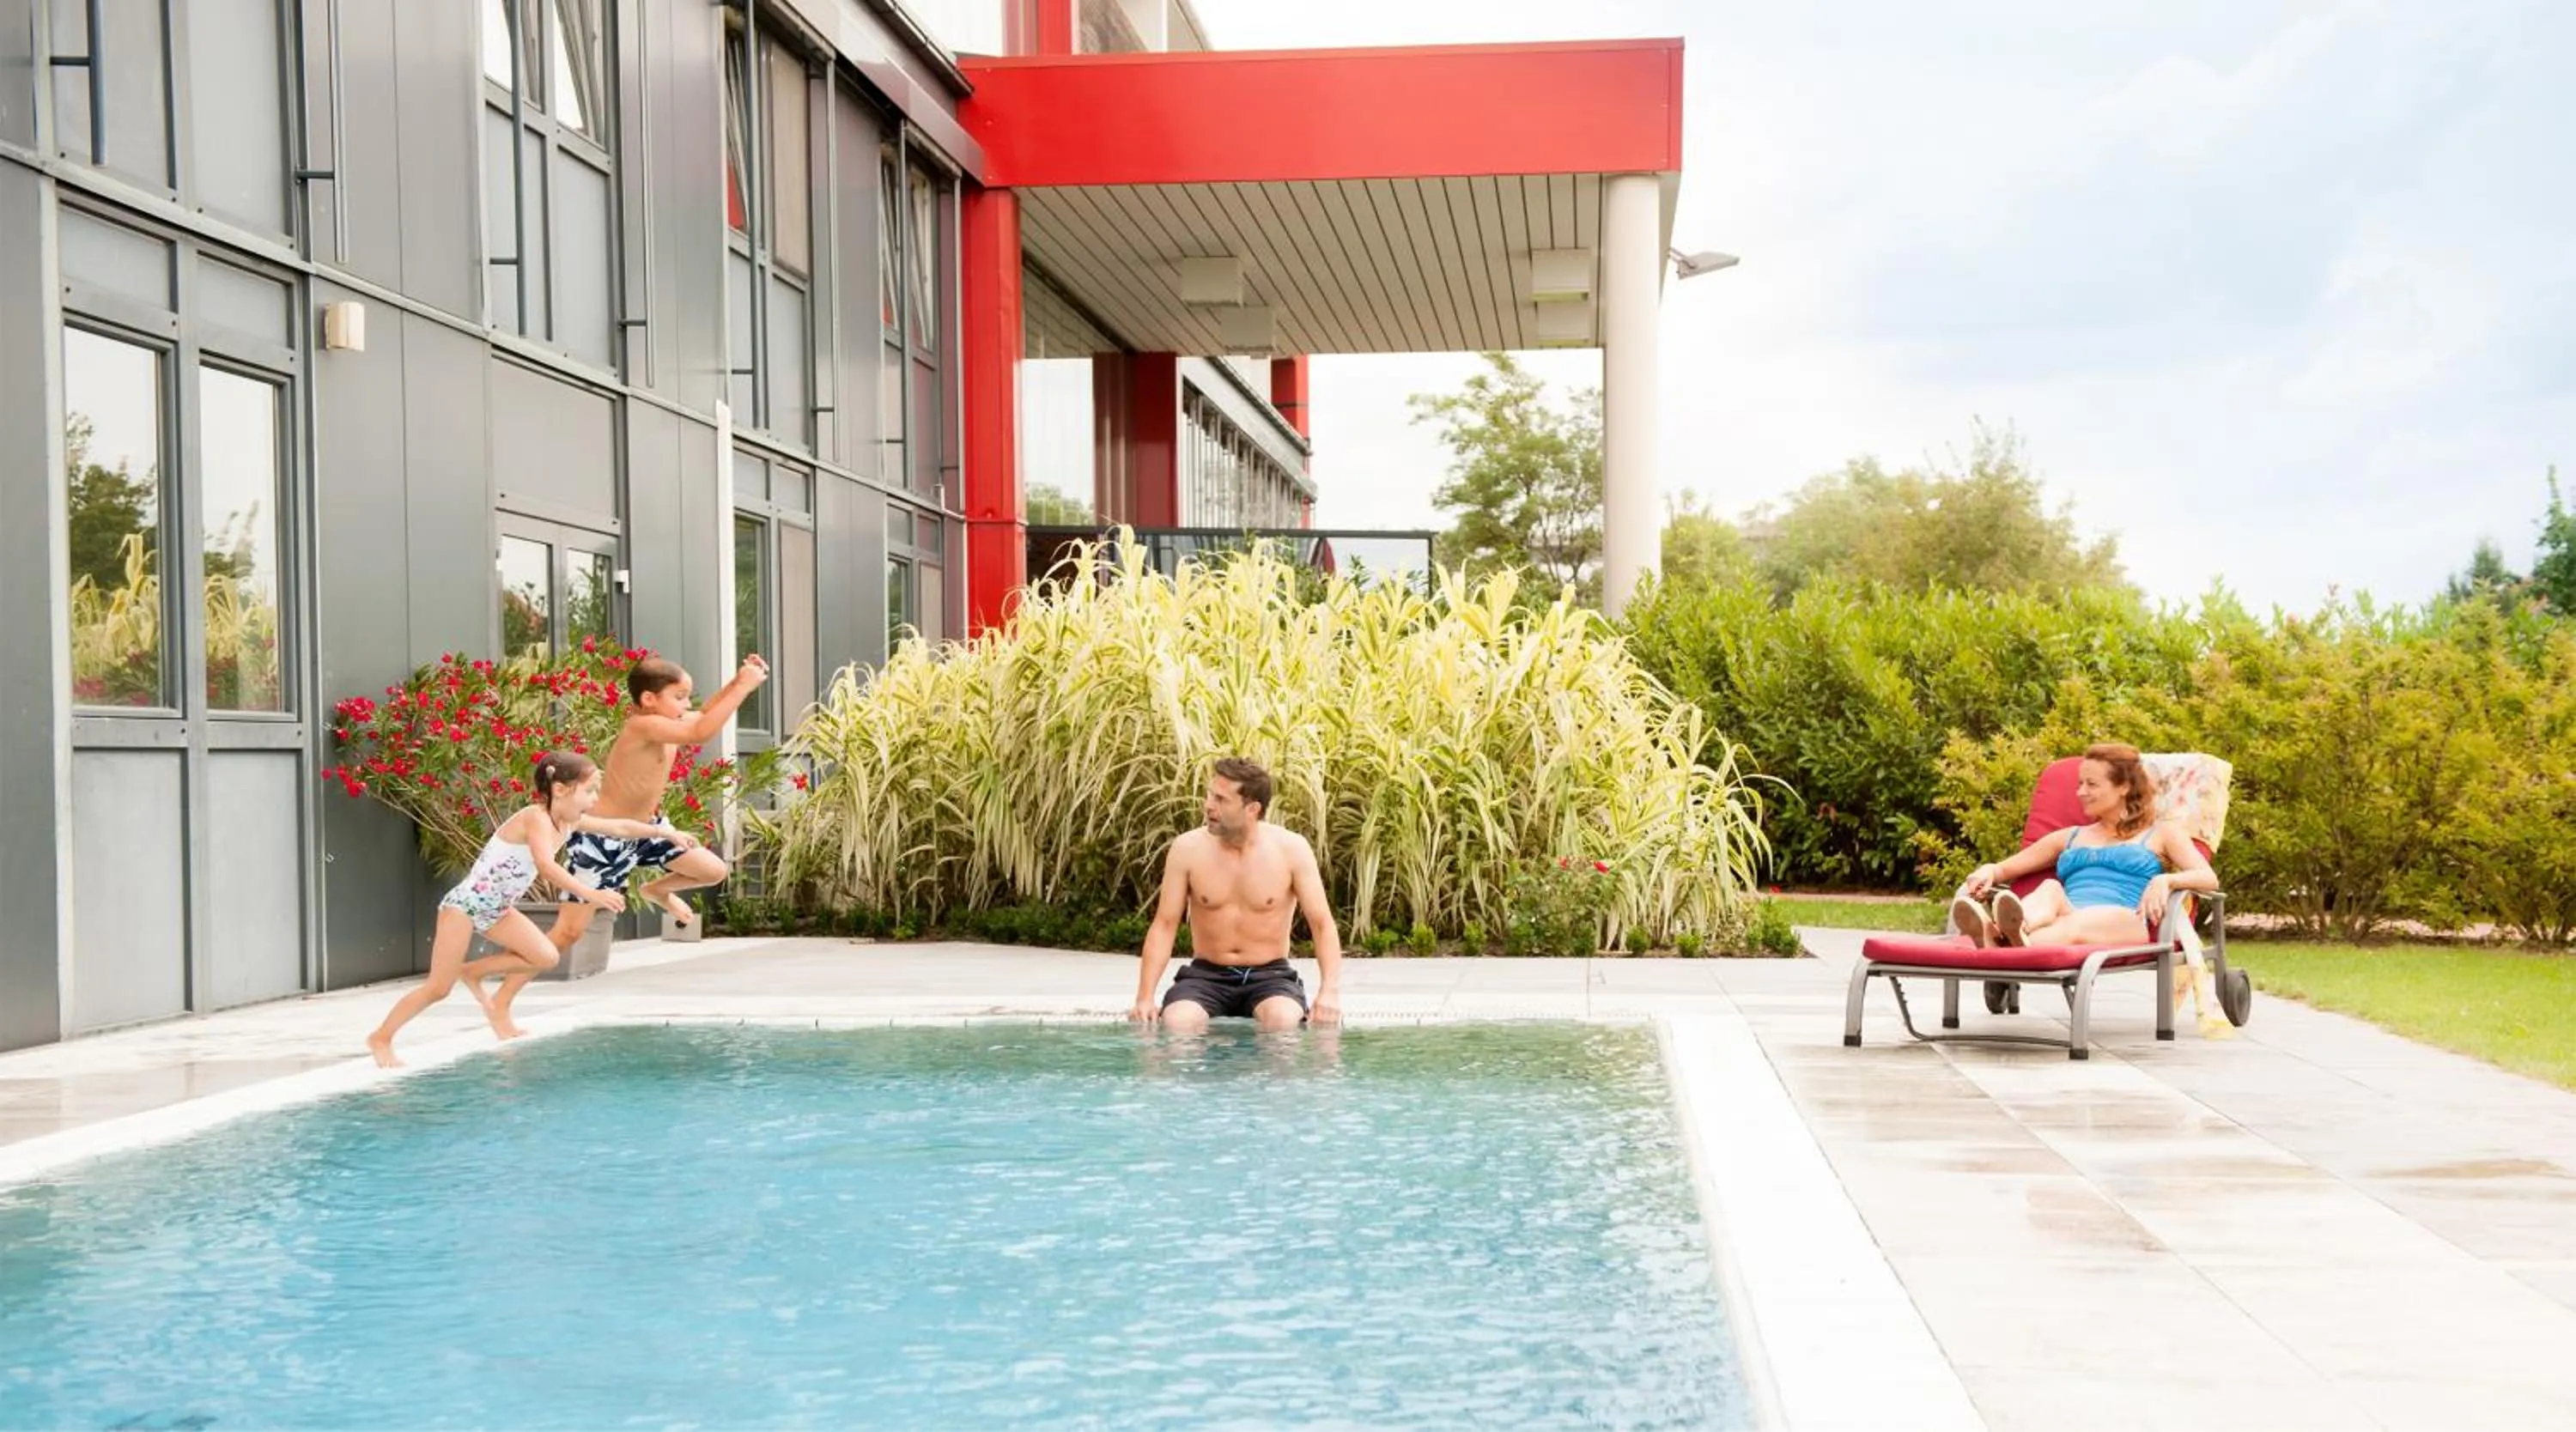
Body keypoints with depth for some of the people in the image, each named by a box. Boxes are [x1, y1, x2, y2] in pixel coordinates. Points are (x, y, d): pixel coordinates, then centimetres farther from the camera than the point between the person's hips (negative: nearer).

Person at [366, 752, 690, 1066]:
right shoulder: (536, 818, -24)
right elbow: (546, 866, -39)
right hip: (465, 904, -8)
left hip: (496, 910, 8)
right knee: (439, 989, -5)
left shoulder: (571, 821, 1)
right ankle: (381, 1037, 11)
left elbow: (619, 827, 10)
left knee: (545, 957, -5)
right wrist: (590, 894, -46)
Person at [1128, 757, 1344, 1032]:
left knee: (1283, 1020, -33)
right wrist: (1145, 998, -12)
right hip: (1206, 975, 0)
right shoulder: (1188, 849, -4)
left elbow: (1323, 924, -5)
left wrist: (1329, 991, -21)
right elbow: (1164, 926, -1)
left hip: (1271, 976, 0)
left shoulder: (1291, 849, -6)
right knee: (1177, 1022, -32)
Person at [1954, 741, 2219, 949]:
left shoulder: (2160, 834, 25)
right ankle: (1992, 933, -72)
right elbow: (2005, 869, 34)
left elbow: (2208, 879, 10)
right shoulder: (2070, 837, 37)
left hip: (2125, 923, -3)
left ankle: (2016, 943, -77)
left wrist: (2166, 880, -13)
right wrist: (1988, 871, 7)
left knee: (2076, 925, -42)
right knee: (2049, 889, -36)